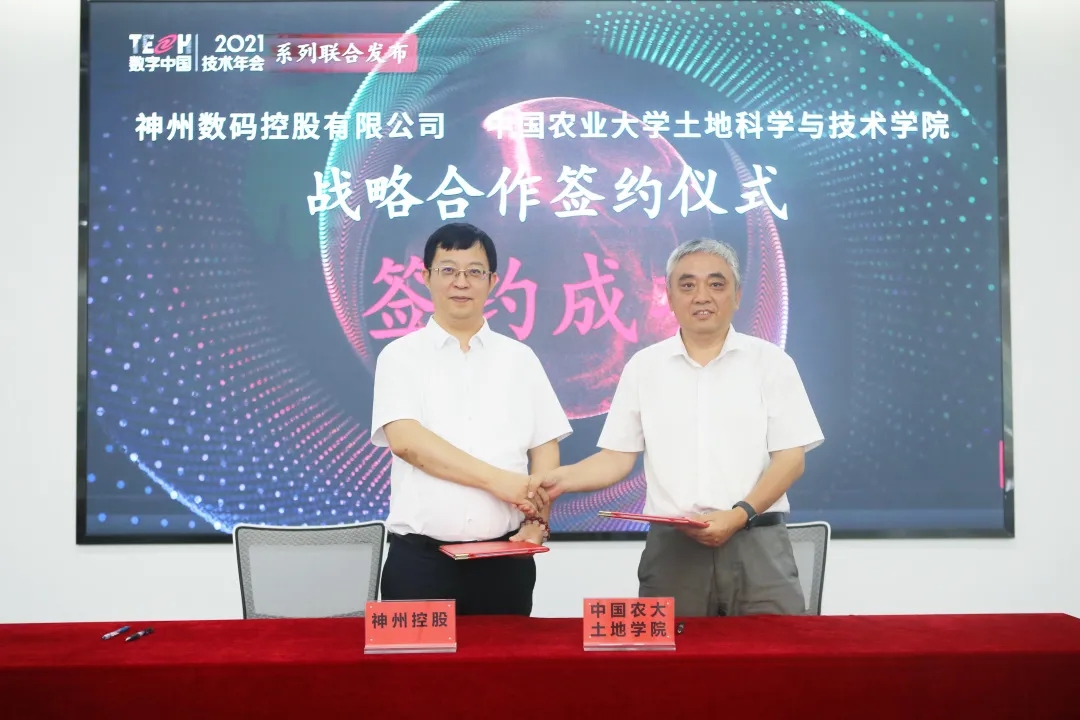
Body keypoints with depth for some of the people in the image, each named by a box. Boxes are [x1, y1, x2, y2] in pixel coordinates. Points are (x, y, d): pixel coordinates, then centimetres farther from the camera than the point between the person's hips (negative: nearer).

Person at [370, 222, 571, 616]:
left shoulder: (520, 358, 8)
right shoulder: (400, 356, 1)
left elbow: (545, 450, 7)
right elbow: (405, 440, -12)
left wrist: (538, 521, -8)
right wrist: (498, 480, -16)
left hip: (505, 557, 2)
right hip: (419, 558, -2)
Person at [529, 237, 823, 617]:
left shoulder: (770, 362, 3)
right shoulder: (643, 367, 7)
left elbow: (790, 457, 0)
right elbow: (618, 456, 7)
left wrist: (739, 514, -14)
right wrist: (560, 479, -10)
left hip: (756, 545, -1)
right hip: (671, 547, 1)